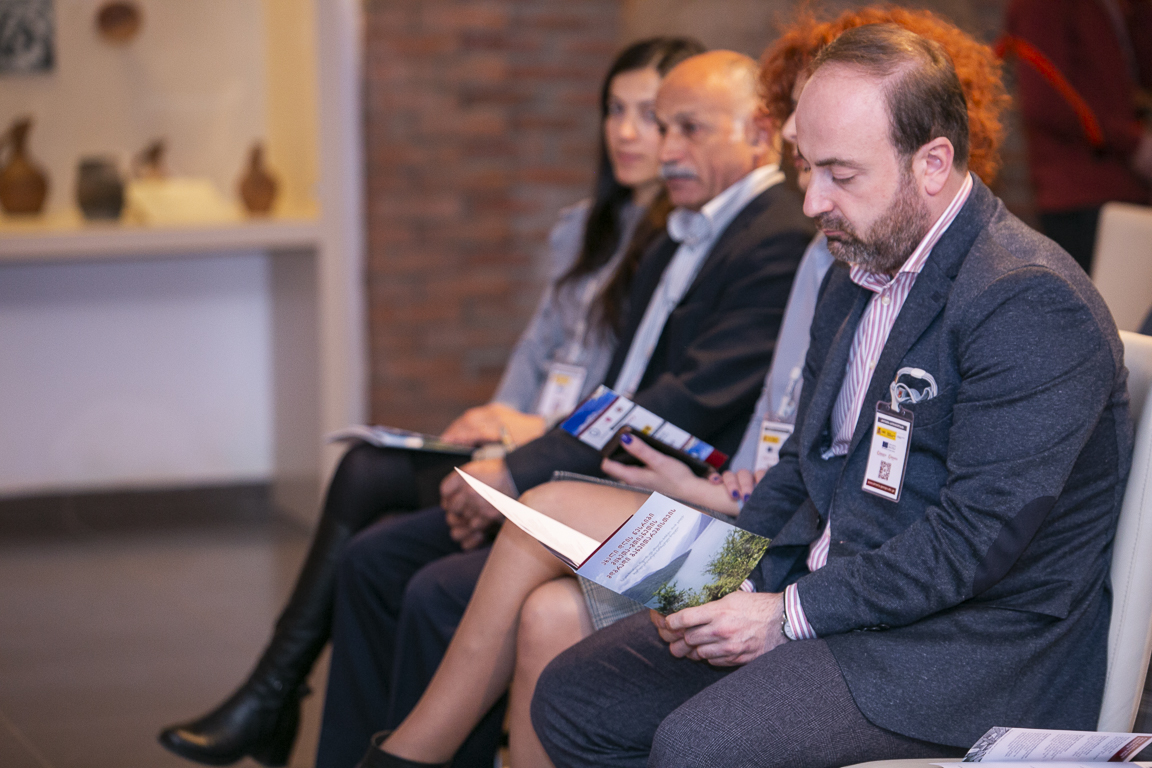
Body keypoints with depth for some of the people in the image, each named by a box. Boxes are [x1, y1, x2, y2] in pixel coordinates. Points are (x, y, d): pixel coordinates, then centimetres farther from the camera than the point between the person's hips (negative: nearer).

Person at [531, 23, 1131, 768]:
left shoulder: (1031, 302, -18)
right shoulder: (855, 280, 13)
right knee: (571, 696, 2)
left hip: (968, 643, -9)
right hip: (825, 602, 9)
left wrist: (793, 615, -20)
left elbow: (982, 531, -23)